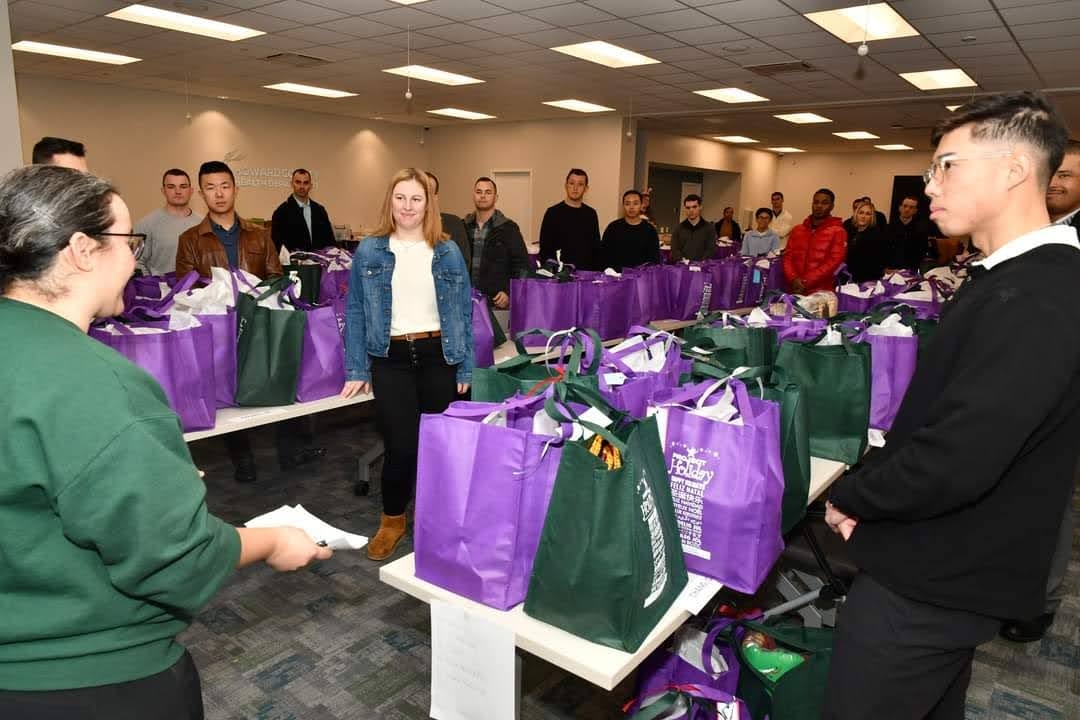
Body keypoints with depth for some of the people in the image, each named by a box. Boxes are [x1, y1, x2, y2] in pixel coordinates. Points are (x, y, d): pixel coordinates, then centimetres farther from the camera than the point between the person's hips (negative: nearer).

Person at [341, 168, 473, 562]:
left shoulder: (448, 252, 4)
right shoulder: (369, 251, 1)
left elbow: (463, 310, 5)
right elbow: (355, 311, 2)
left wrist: (466, 367, 1)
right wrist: (357, 369, -3)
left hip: (438, 355, 1)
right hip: (391, 359, -1)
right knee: (401, 445, -2)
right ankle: (392, 519, 23)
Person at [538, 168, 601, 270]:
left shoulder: (591, 214, 8)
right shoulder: (553, 212, -3)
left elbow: (596, 247, 12)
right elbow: (545, 248, -5)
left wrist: (597, 271, 5)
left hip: (586, 272, 3)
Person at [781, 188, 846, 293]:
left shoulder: (837, 231, 0)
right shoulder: (797, 230, 15)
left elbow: (833, 261, -10)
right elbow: (788, 257, 9)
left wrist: (805, 281, -17)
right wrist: (793, 279, -10)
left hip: (822, 292, -4)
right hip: (795, 290, 4)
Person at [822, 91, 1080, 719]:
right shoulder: (1026, 278, 8)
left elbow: (952, 461, -32)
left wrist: (850, 496, -14)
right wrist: (871, 493, 1)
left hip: (926, 585, -10)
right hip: (955, 570, 10)